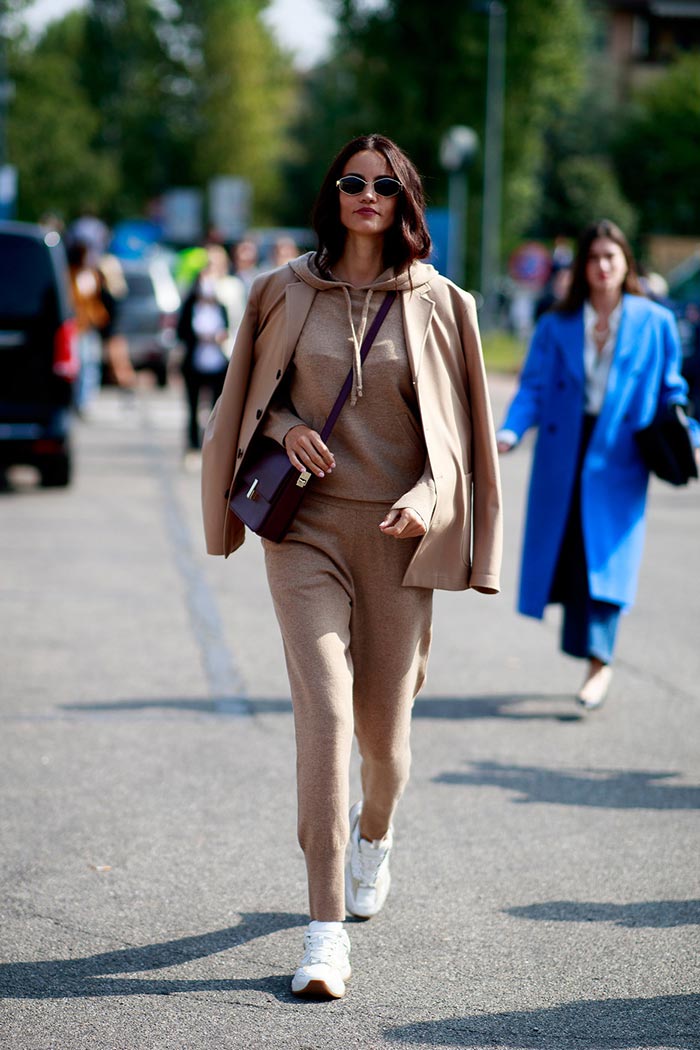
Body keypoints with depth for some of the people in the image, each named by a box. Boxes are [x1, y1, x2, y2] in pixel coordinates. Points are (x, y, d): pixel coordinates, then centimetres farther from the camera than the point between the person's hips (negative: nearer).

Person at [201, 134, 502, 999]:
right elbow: (254, 393, 16)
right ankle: (326, 929, -12)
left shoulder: (437, 305, 3)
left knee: (383, 721, 8)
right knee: (324, 710, -14)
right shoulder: (286, 292, 4)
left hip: (396, 531, 1)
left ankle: (374, 832, 46)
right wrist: (284, 427, -6)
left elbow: (457, 425, 6)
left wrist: (429, 496, -13)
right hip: (306, 524, -1)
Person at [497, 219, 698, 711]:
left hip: (620, 454, -2)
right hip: (564, 453, 2)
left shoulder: (654, 323, 5)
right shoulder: (557, 327, 8)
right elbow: (534, 387, 2)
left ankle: (600, 662, -11)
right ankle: (593, 657, 14)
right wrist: (509, 432, -14)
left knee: (607, 552, -11)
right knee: (567, 554, 2)